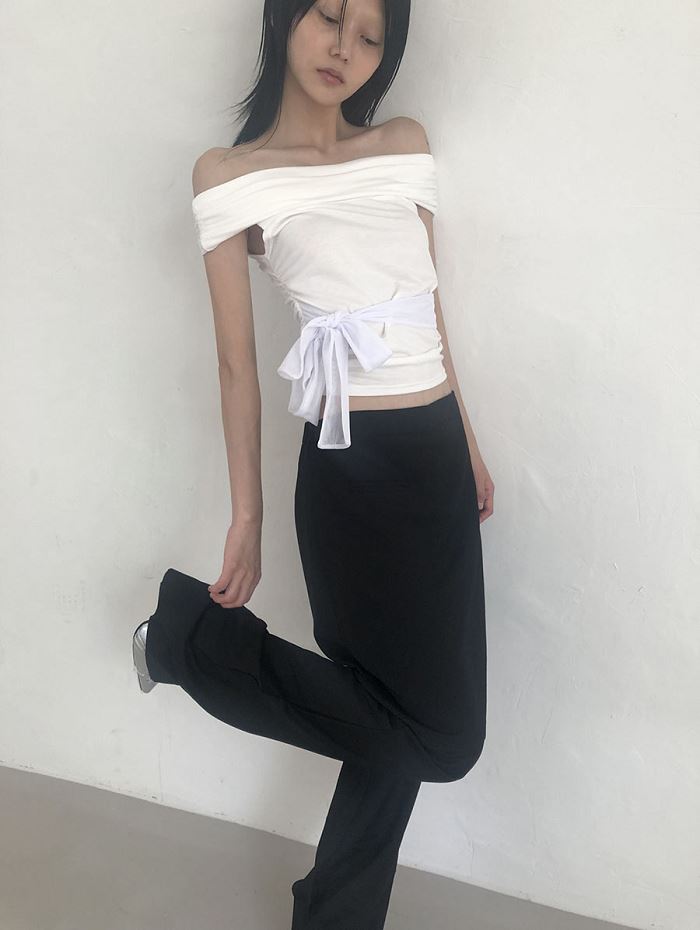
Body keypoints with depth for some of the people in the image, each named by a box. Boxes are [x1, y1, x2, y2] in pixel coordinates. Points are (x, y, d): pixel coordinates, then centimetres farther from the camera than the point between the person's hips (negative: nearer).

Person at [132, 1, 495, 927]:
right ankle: (199, 638, 13)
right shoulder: (230, 173, -2)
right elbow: (238, 360, -3)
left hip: (437, 453, 6)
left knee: (401, 722, 11)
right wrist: (246, 517, -3)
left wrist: (469, 448, 17)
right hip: (353, 467, -5)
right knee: (440, 736, 0)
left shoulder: (407, 143, 11)